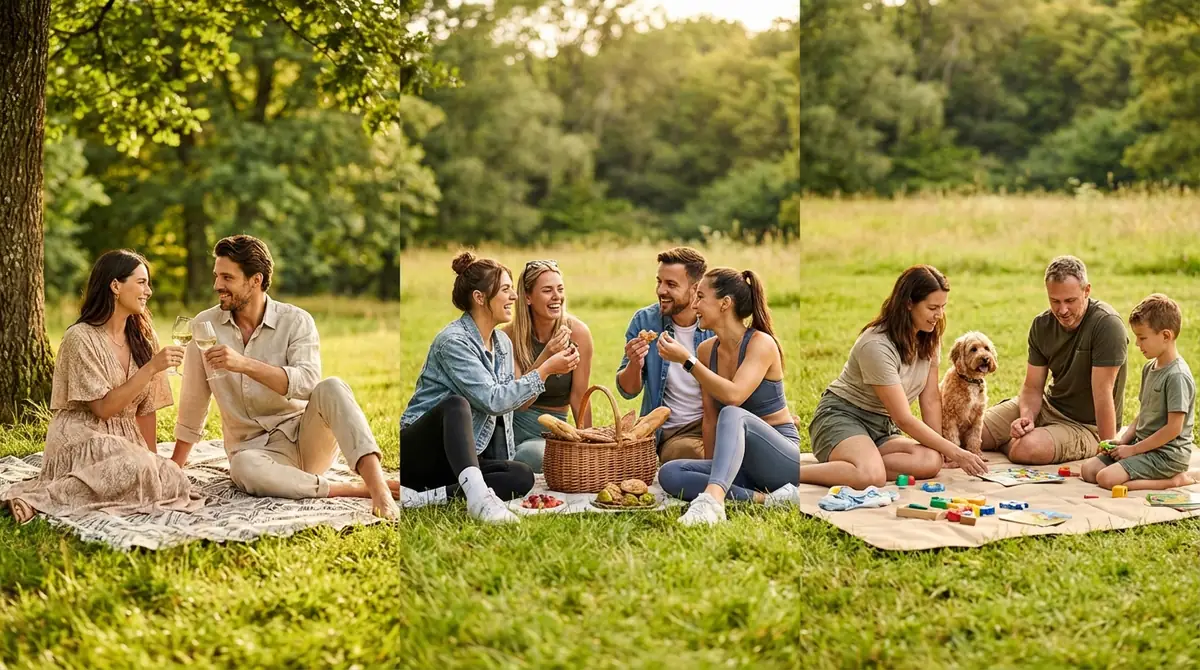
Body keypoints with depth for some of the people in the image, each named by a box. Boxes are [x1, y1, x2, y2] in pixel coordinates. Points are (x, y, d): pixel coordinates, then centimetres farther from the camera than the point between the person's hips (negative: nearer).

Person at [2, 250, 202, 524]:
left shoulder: (143, 338, 11)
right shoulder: (80, 338, -9)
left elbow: (146, 408, 11)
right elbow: (103, 408, -15)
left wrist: (153, 458, 2)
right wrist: (151, 368, -19)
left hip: (124, 443, 7)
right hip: (82, 440, -7)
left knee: (172, 480, -25)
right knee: (137, 468, -37)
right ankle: (38, 498, -24)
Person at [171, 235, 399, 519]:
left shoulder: (296, 321, -5)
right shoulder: (205, 326, 3)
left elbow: (307, 382, -23)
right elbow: (193, 404, 9)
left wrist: (245, 364, -33)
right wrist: (175, 468, 11)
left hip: (306, 436, -1)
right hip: (256, 449, 1)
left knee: (331, 388, -31)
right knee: (243, 467, -37)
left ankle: (378, 487, -43)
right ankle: (358, 490, -30)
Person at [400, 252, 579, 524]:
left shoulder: (503, 343, 10)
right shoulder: (453, 341, -16)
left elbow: (504, 409, 14)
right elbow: (492, 400, -23)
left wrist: (505, 463, 7)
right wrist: (546, 370, -19)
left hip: (462, 457, 7)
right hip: (418, 449, -7)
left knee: (522, 477, -20)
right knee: (456, 403, -38)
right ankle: (478, 495, -56)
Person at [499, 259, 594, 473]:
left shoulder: (577, 332, -9)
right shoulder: (509, 335, -8)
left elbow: (579, 397, -2)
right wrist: (545, 357, -28)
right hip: (511, 422, 1)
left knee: (531, 454, -37)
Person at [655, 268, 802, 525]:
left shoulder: (761, 343, -12)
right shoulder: (707, 350, 7)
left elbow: (733, 395, -27)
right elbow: (710, 417, 9)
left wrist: (686, 360, -24)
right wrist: (710, 469, 5)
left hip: (784, 458, -7)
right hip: (741, 463, 7)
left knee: (732, 415, -36)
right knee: (669, 474, -17)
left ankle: (713, 498, -58)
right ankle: (759, 498, -27)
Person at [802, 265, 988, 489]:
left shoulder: (929, 339, 2)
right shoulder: (877, 345, -23)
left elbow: (931, 400, 5)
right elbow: (904, 419, -21)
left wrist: (941, 450, -6)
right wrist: (954, 452, -19)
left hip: (883, 426, 8)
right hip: (842, 416, -8)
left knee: (932, 461, -25)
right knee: (872, 477, -39)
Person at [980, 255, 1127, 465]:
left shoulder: (1107, 324, -23)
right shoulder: (1041, 325, -2)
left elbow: (1103, 394, -26)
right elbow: (1032, 387, 1)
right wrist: (1027, 416, -21)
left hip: (1086, 425, -5)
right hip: (1048, 407, 6)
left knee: (1027, 449, -33)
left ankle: (1006, 444, 2)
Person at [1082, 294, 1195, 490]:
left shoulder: (1177, 376, -18)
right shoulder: (1150, 368, 11)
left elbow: (1174, 428, -21)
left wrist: (1133, 449, -15)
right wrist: (1123, 441, 2)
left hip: (1166, 454, -9)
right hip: (1142, 444, 9)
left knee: (1107, 478, -24)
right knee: (1088, 470, 0)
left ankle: (1175, 480, -9)